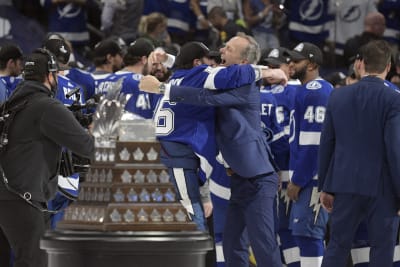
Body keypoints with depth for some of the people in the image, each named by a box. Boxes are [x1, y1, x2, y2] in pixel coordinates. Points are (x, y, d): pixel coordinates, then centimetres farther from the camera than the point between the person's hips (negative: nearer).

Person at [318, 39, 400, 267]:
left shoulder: (338, 96, 4)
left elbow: (326, 144, 7)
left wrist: (325, 187, 15)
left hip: (345, 184, 4)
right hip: (382, 188, -4)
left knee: (337, 247, 11)